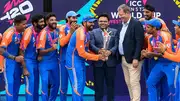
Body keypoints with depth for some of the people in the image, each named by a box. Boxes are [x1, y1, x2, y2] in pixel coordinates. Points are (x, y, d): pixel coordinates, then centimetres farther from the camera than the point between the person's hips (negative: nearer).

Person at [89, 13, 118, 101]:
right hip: (98, 62, -1)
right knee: (98, 83, 4)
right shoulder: (93, 32, 6)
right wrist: (99, 51, -24)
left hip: (110, 61, 1)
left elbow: (116, 45, -2)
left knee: (110, 83, 8)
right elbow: (91, 45, -6)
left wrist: (110, 52, -20)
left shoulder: (114, 32, 9)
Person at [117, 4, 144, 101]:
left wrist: (136, 58, -21)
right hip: (123, 58, 8)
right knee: (128, 83, 11)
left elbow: (139, 42, -17)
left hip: (132, 59, -8)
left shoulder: (136, 24, -11)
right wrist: (119, 57, 9)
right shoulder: (122, 25, 13)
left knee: (134, 83, -8)